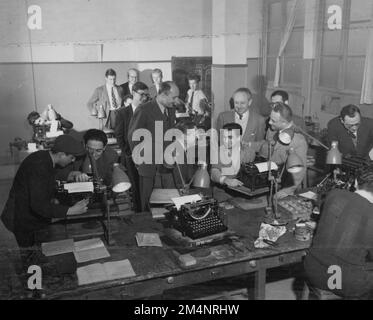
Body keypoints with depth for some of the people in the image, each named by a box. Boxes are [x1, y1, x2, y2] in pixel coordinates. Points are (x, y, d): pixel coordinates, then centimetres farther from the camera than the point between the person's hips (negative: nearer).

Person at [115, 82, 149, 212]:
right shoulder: (123, 112, 2)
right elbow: (119, 136, 2)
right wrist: (128, 153, -5)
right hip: (131, 157, -1)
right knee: (136, 187, 3)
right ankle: (138, 212, 15)